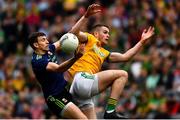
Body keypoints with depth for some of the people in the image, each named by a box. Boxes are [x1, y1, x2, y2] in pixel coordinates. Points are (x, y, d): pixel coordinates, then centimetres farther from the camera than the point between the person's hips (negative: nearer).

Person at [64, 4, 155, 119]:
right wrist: (86, 16, -19)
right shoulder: (89, 39, 12)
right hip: (81, 78, -9)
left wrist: (142, 42, 26)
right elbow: (74, 33, -7)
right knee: (122, 74, -6)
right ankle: (110, 111, -15)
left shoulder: (104, 53, 33)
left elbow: (125, 57, 28)